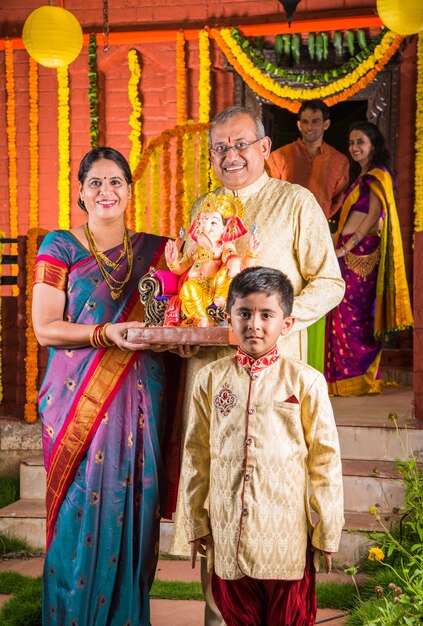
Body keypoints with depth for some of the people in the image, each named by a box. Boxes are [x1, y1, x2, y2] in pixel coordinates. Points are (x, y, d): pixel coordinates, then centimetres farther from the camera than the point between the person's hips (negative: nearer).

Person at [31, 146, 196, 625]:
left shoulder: (153, 250, 13)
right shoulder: (60, 247, 4)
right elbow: (45, 328, -5)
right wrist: (109, 334, -19)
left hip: (140, 399, 3)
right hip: (79, 401, -3)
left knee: (136, 507, 3)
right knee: (82, 509, -3)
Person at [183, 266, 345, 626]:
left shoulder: (305, 381, -7)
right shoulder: (211, 379, 1)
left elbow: (325, 460, -3)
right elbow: (196, 455, 8)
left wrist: (328, 532, -1)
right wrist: (196, 522, 10)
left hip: (286, 535, -2)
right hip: (227, 534, 3)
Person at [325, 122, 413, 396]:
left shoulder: (377, 175, -7)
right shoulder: (362, 176, 21)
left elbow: (374, 216, -16)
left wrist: (347, 246, -19)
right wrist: (343, 244, 11)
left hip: (362, 250, -9)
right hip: (353, 251, 9)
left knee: (352, 311, -9)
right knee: (357, 312, 8)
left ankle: (356, 378, -6)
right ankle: (361, 377, 12)